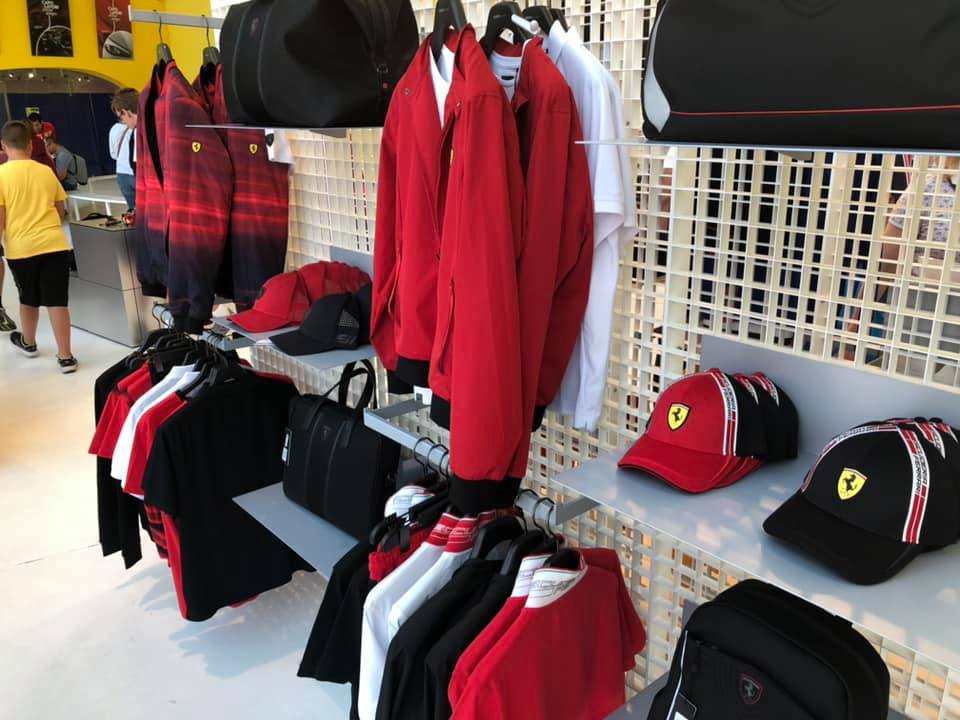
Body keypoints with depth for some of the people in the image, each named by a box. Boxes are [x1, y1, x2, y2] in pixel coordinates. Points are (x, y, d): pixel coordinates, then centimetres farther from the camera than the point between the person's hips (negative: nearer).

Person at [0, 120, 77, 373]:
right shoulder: (46, 171, 4)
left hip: (21, 247, -1)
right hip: (54, 243, 1)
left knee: (28, 299, 19)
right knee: (57, 301, 1)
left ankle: (29, 343, 40)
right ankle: (65, 357, 1)